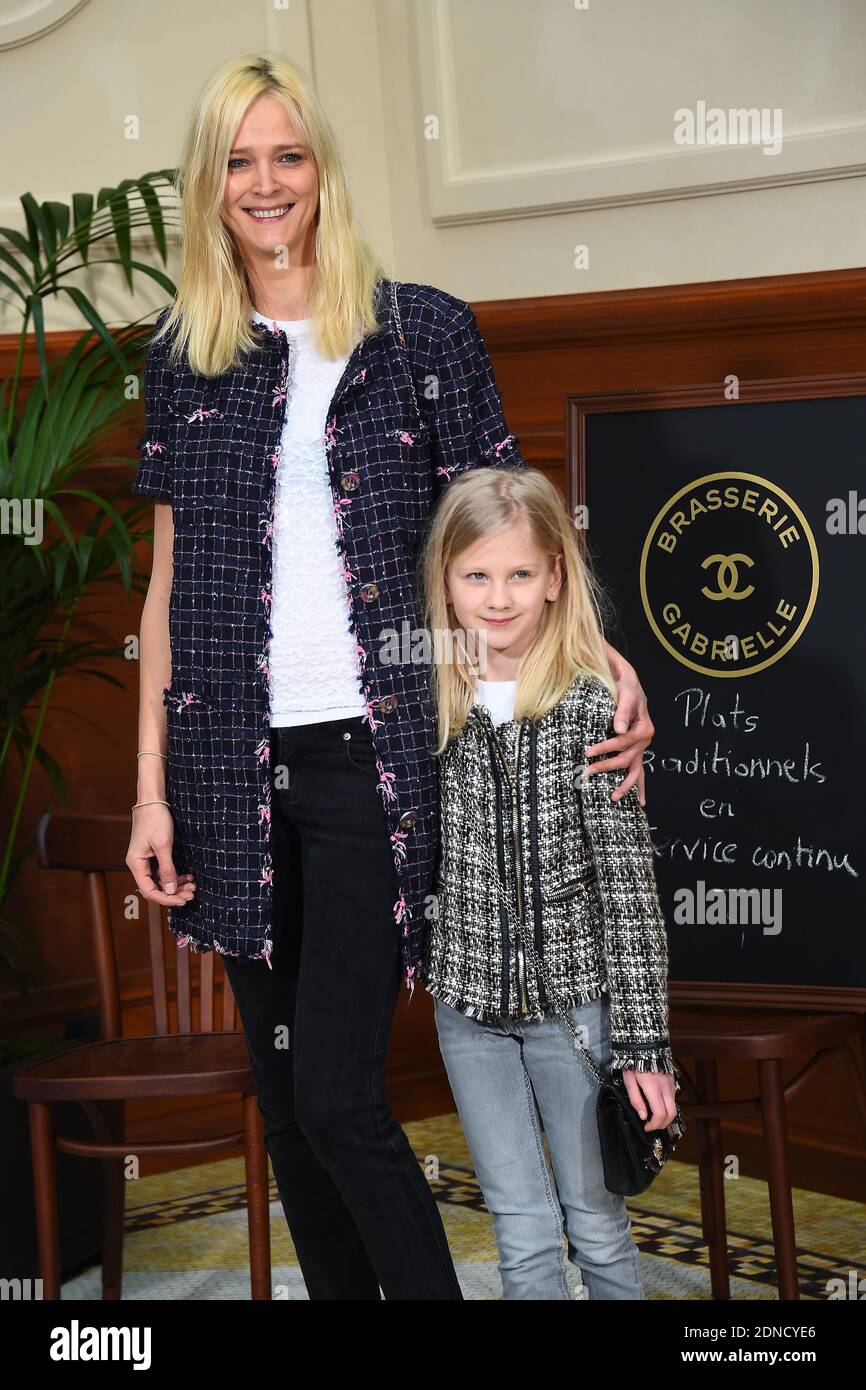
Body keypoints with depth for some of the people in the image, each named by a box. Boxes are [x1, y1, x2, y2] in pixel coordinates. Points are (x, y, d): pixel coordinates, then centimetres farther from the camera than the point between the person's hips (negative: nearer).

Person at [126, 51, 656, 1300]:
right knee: (286, 1096, 10)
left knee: (337, 1093, -9)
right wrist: (152, 786, 7)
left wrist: (606, 658, -13)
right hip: (236, 765, 4)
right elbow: (170, 582, 11)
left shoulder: (424, 331, 2)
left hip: (372, 757, -3)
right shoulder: (182, 359, 10)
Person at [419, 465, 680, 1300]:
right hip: (467, 1000, 3)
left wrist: (642, 1041, -12)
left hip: (572, 996, -3)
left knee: (595, 1222, 10)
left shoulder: (592, 704, -10)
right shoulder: (431, 698, 1)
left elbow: (628, 881, -11)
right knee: (523, 1234, 10)